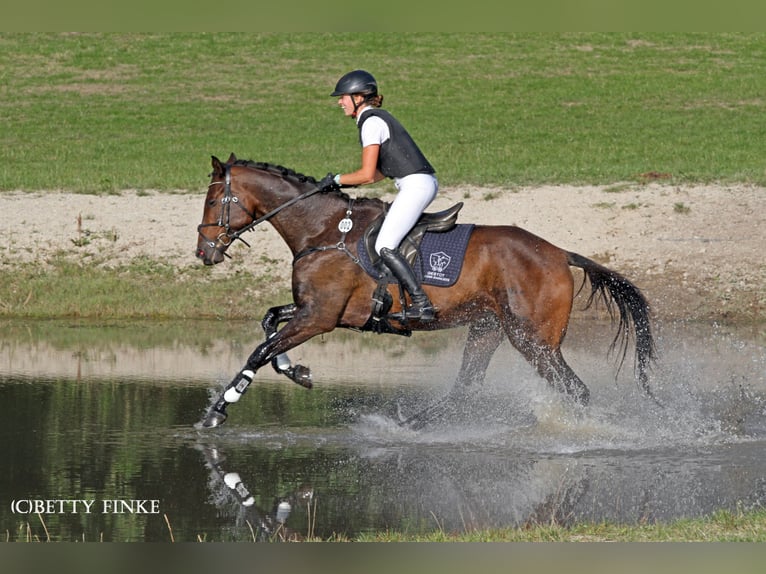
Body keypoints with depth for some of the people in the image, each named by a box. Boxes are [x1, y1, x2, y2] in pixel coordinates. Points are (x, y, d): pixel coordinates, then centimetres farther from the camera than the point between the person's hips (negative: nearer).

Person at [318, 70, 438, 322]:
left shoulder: (371, 123, -11)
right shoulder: (379, 118, 19)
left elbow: (367, 174, -14)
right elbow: (381, 172, 21)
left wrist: (336, 179, -1)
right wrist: (344, 182, 16)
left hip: (416, 185, -10)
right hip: (422, 183, 10)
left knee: (385, 248, -15)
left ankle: (422, 304, -20)